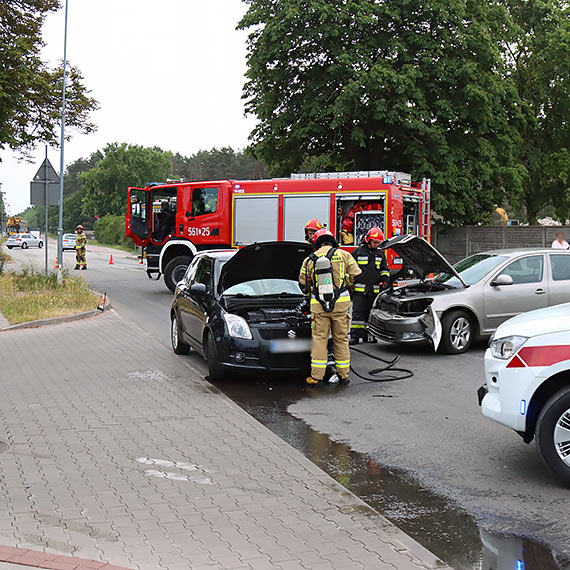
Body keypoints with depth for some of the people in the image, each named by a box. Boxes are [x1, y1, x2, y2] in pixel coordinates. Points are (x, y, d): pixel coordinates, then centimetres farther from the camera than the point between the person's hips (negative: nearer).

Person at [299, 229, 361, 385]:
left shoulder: (310, 260, 5)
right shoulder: (343, 255, 3)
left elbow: (303, 284, 12)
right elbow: (355, 275, 4)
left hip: (318, 305, 0)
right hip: (340, 303, 0)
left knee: (319, 339, 5)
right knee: (341, 339, 8)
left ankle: (316, 376, 3)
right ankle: (343, 374, 14)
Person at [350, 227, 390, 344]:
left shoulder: (380, 253, 14)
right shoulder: (358, 251, 2)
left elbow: (384, 268, 21)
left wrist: (384, 279, 3)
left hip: (374, 290, 4)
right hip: (359, 289, -4)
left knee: (371, 313, 7)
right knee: (358, 312, -6)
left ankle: (368, 335, 15)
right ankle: (355, 336, -6)